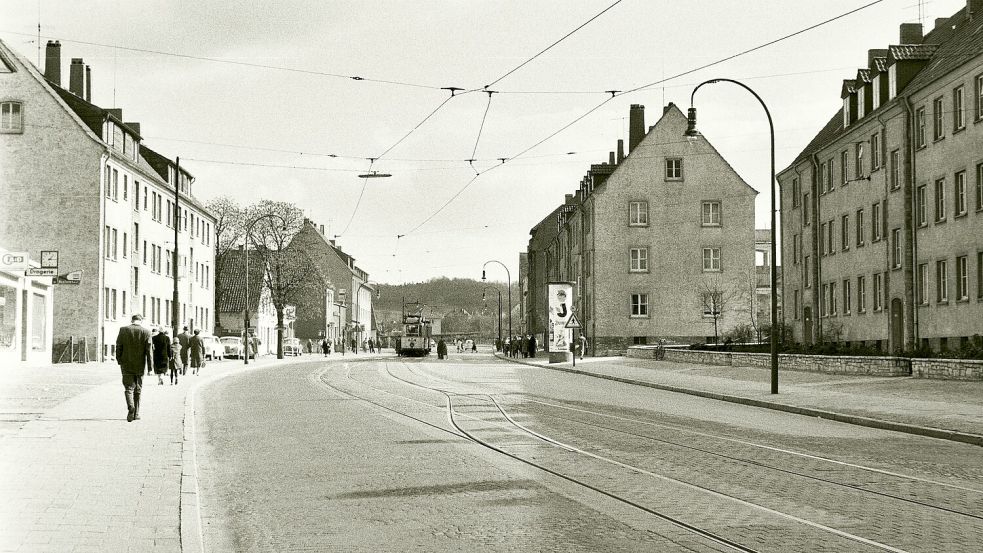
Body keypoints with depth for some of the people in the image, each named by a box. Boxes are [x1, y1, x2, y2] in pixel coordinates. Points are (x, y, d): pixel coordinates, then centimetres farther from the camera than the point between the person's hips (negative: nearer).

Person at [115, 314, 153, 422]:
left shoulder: (123, 330, -4)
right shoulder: (146, 332, -6)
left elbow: (118, 347, 0)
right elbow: (149, 350, -7)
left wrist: (119, 361, 11)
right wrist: (150, 365, -2)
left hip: (126, 365, 0)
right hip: (140, 366, 0)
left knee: (128, 388, 3)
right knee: (138, 389, 13)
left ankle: (130, 407, -23)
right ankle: (136, 413, 16)